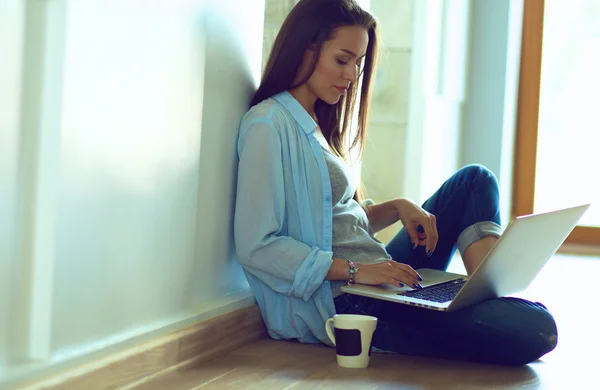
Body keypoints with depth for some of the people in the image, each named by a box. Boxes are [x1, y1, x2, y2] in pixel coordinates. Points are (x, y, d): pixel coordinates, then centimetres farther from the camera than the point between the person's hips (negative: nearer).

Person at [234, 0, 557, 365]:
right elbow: (256, 247, -18)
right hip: (341, 302, -10)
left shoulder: (321, 123, 18)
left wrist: (397, 208, 4)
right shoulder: (269, 125, -11)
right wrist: (354, 269, -21)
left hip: (376, 277, 10)